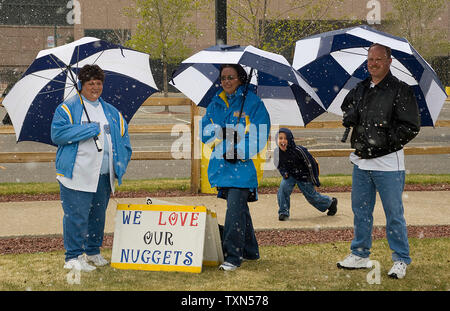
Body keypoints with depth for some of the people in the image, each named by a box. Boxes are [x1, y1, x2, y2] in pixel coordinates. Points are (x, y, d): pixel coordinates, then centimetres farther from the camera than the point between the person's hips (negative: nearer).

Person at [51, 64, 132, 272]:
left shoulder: (112, 112, 17)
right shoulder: (68, 108, 0)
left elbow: (123, 136, 22)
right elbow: (57, 134, -12)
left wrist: (121, 164, 8)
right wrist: (88, 130, -14)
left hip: (104, 175, 6)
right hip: (77, 174, -6)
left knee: (98, 214, 13)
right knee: (76, 215, -8)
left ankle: (93, 251, 28)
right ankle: (73, 257, -1)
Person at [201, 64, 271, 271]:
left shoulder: (253, 103, -2)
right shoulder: (216, 103, 14)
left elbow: (260, 137, -7)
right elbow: (205, 131, 10)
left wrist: (240, 151, -17)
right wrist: (223, 134, -10)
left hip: (243, 166, -6)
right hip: (222, 165, 6)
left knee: (234, 209, -16)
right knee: (239, 208, 15)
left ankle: (232, 257, -15)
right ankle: (250, 251, 27)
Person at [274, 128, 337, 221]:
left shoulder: (299, 150, -32)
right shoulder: (277, 152, -16)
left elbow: (311, 164, -20)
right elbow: (280, 165, 6)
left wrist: (314, 179, -14)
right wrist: (284, 173, -14)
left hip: (303, 176, -4)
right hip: (290, 175, 4)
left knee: (312, 196, 8)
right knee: (283, 189, -21)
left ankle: (331, 202, 35)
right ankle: (283, 212, -5)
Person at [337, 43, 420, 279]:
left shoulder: (400, 90, -7)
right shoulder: (360, 89, 11)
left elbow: (411, 127, -10)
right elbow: (347, 108, 29)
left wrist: (384, 140, -16)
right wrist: (349, 117, 5)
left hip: (388, 163, -6)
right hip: (361, 161, 6)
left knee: (394, 213, -1)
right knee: (360, 209, 13)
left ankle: (401, 260, 9)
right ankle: (360, 255, 26)